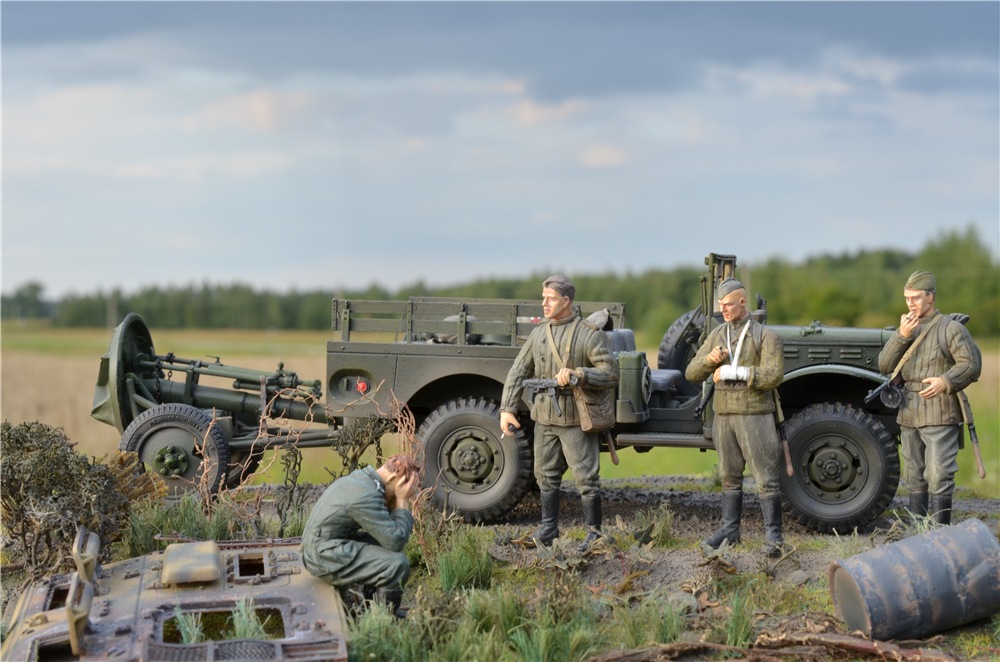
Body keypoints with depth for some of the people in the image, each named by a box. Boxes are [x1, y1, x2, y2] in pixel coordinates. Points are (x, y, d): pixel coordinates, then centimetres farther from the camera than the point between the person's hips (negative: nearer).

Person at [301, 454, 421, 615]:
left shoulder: (359, 478, 9)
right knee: (398, 564, -17)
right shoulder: (366, 495, -22)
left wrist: (398, 503, 3)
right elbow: (396, 540, -21)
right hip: (327, 560, -11)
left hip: (319, 546, 11)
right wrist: (402, 502, -12)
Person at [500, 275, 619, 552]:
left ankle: (594, 534, 9)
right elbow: (518, 373, 9)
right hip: (544, 418, 5)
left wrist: (577, 374, -25)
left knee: (586, 479, -2)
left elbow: (611, 372, -12)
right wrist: (507, 409, 0)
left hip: (576, 420, -5)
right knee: (547, 476, 14)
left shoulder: (589, 334, -8)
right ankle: (548, 529, 26)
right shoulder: (538, 334, 8)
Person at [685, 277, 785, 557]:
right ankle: (729, 529, 20)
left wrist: (733, 371, -18)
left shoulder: (765, 336, -4)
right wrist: (709, 360, -14)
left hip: (755, 414, -5)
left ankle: (773, 536, -1)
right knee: (729, 477, 12)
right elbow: (691, 374, 8)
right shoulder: (716, 335, 12)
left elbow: (774, 375, -18)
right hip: (724, 415, 5)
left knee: (765, 478, -4)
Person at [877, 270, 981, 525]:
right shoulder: (907, 328, 15)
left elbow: (971, 363, -10)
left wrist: (945, 382, -26)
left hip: (939, 413, -7)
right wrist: (901, 337, -9)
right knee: (914, 476, 12)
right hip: (909, 413, 7)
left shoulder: (950, 328, -4)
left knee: (939, 475, -10)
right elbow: (884, 366, 5)